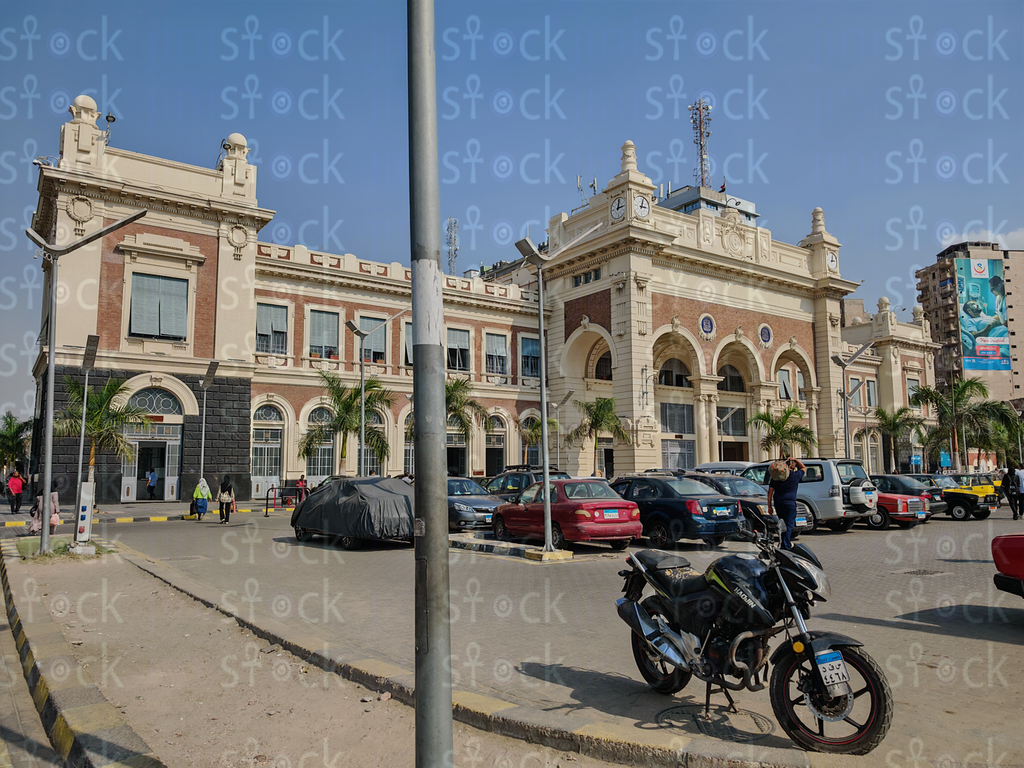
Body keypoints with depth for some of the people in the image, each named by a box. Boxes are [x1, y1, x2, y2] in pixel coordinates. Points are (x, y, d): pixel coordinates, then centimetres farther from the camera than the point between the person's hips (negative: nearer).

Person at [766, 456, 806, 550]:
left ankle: (788, 543, 26)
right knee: (789, 525, -2)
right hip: (789, 503, -5)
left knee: (783, 524, 18)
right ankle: (786, 546, -6)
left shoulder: (775, 476, 12)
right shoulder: (795, 475, 0)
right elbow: (804, 468, 21)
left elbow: (770, 491, 10)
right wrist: (795, 459, 24)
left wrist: (769, 505, 13)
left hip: (778, 503, 5)